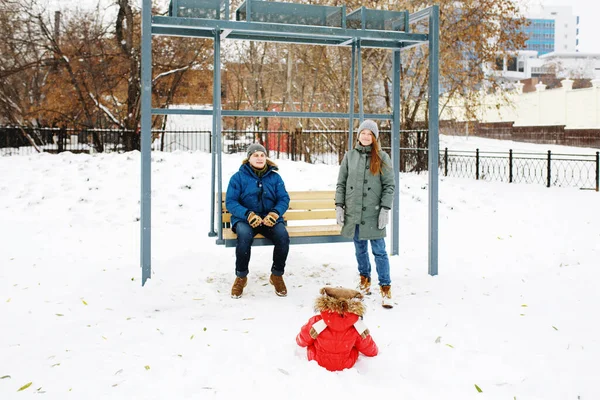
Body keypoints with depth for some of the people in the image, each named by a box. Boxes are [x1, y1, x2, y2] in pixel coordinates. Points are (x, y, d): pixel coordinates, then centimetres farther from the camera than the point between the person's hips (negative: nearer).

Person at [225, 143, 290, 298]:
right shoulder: (238, 177, 2)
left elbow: (284, 199, 4)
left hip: (270, 219, 2)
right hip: (245, 219, -2)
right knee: (245, 236, -36)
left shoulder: (275, 177, 10)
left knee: (283, 236, -29)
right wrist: (248, 215, -21)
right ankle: (241, 277, -14)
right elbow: (230, 202, -4)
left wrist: (275, 213, -18)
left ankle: (277, 275, -5)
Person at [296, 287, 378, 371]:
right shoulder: (356, 328, -20)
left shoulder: (315, 322, -24)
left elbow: (302, 341, -4)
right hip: (347, 366, 0)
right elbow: (369, 350, -1)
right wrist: (374, 351, 18)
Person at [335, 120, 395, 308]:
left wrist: (385, 209, -9)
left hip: (373, 213, -3)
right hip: (353, 213, 3)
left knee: (379, 251, -3)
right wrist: (339, 206, 2)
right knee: (360, 249, 13)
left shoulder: (382, 157, 1)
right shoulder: (350, 156, 8)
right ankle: (364, 280, 30)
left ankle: (385, 288, 3)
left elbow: (389, 185, -1)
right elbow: (341, 183, 10)